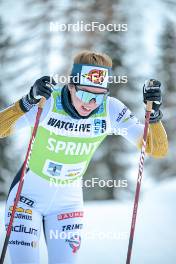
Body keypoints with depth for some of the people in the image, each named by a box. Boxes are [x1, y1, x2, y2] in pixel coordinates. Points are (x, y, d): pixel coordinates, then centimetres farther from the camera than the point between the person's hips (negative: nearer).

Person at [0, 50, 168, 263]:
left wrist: (154, 112, -30)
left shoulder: (110, 110, -15)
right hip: (27, 197, -3)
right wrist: (28, 102, -47)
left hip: (68, 202, 3)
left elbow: (157, 150, -14)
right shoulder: (47, 102, -24)